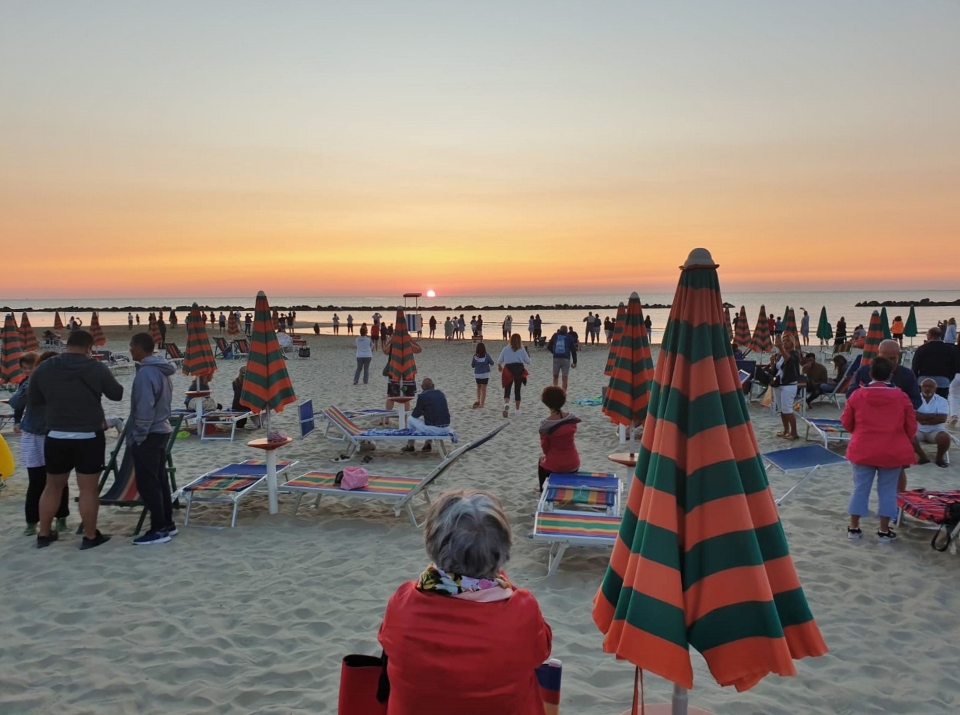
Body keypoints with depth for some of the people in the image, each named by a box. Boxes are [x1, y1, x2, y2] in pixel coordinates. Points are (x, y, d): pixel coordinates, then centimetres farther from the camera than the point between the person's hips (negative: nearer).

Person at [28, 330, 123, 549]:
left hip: (56, 437, 4)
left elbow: (33, 402, 10)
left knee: (53, 486, 17)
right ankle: (90, 536, 10)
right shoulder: (97, 368, -9)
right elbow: (117, 394, 3)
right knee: (88, 489, 3)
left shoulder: (43, 368, 0)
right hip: (89, 438, -3)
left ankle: (44, 534, 26)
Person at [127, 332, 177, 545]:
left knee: (147, 484, -3)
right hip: (161, 431, 10)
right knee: (159, 481, 14)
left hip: (147, 436, -10)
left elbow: (144, 408, -22)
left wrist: (137, 437, -15)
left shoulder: (145, 372, -19)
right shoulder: (161, 370, 10)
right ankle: (167, 524, 21)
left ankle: (159, 530, 1)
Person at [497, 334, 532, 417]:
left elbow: (499, 361, 3)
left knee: (507, 389, 2)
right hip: (519, 370, 1)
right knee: (517, 390, 13)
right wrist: (528, 357, 22)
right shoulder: (521, 350, -4)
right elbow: (528, 361, -1)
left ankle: (506, 404, -28)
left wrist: (499, 366, 25)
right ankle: (517, 410, 21)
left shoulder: (505, 349, -3)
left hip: (508, 370, -1)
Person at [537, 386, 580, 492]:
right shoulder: (572, 418, -9)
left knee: (542, 460, 34)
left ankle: (543, 490, 46)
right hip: (573, 464, 3)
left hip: (554, 466, -3)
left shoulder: (545, 423, -19)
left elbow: (545, 447, -8)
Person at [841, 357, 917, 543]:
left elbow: (846, 423, 4)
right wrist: (904, 443, 20)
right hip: (893, 452, -1)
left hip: (862, 450, 1)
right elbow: (911, 426, 2)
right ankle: (884, 531, 13)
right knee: (887, 490, 8)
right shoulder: (901, 397, -6)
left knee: (860, 488, 10)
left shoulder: (857, 395, -5)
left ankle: (853, 528, 16)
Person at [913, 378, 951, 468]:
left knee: (945, 437, -33)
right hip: (918, 430, 1)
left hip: (936, 431, 0)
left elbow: (942, 419, -14)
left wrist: (923, 420, -16)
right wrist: (933, 416, -16)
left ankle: (939, 458, -2)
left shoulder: (941, 400, -1)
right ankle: (923, 457, -7)